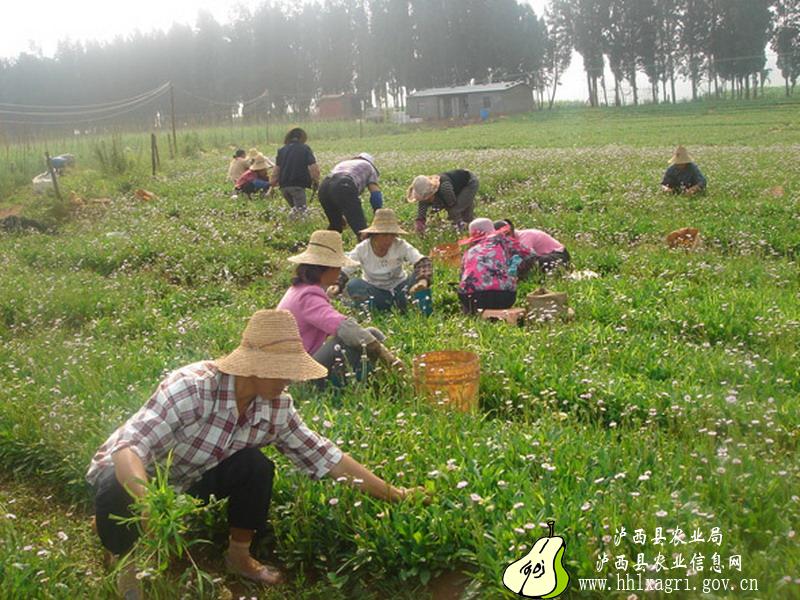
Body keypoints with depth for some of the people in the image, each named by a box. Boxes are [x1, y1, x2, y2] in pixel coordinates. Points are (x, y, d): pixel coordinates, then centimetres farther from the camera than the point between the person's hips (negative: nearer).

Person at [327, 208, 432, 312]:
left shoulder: (401, 246, -18)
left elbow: (422, 262, -32)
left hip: (398, 288, 0)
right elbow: (343, 271, -19)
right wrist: (336, 286, -42)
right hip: (374, 290, 0)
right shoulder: (362, 249, -16)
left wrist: (423, 279, -53)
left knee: (418, 274, -26)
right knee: (352, 285, -30)